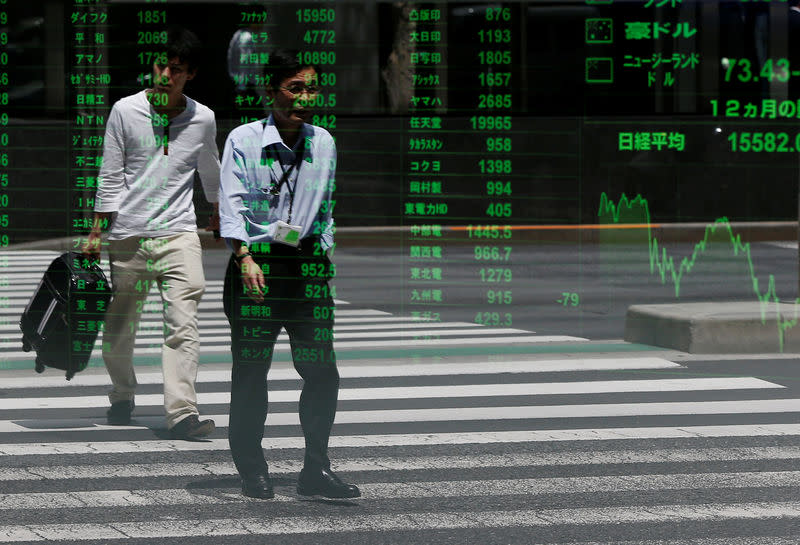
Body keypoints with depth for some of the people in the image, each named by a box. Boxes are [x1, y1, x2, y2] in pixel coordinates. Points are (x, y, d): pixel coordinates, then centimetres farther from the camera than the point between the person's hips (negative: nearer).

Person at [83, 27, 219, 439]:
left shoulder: (203, 119, 5)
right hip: (128, 235, 0)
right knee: (119, 327, 8)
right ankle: (122, 397, 32)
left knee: (183, 324, -15)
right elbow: (110, 176, 3)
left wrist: (219, 210, 39)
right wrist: (96, 232, 1)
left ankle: (182, 412, -21)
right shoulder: (125, 112, 0)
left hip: (179, 233, 0)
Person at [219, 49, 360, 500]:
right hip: (256, 262, -4)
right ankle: (252, 470, 11)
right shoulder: (244, 140, -4)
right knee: (251, 370, 0)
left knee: (322, 372, -2)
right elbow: (232, 204, -10)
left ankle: (316, 470, 6)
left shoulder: (324, 144, 11)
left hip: (308, 264, 4)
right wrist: (245, 257, -21)